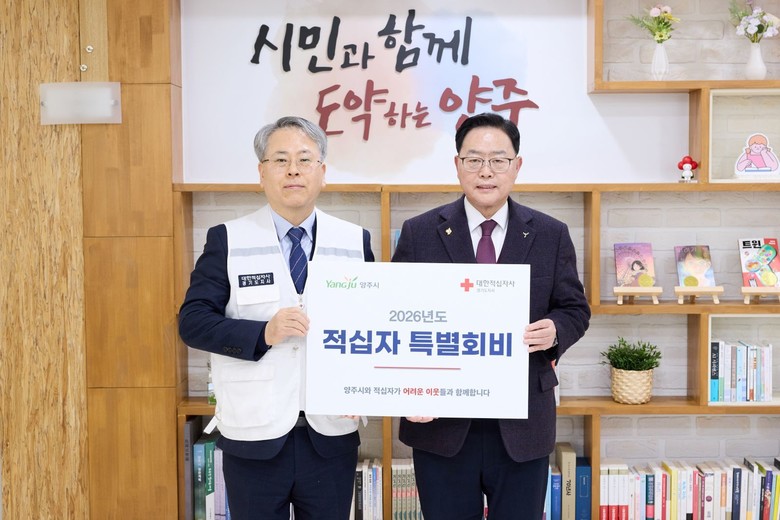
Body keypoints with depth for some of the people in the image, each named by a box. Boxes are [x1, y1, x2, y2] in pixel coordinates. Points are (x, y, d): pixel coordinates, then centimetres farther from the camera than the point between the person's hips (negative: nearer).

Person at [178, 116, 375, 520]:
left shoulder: (355, 241, 3)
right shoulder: (227, 240, -2)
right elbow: (192, 321, -6)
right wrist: (263, 333, -20)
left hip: (331, 436, 2)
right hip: (254, 435, -1)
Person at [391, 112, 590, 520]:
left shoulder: (551, 235, 2)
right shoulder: (418, 233, -1)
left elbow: (575, 309, 8)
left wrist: (555, 330, -16)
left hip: (522, 424, 1)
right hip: (440, 422, 0)